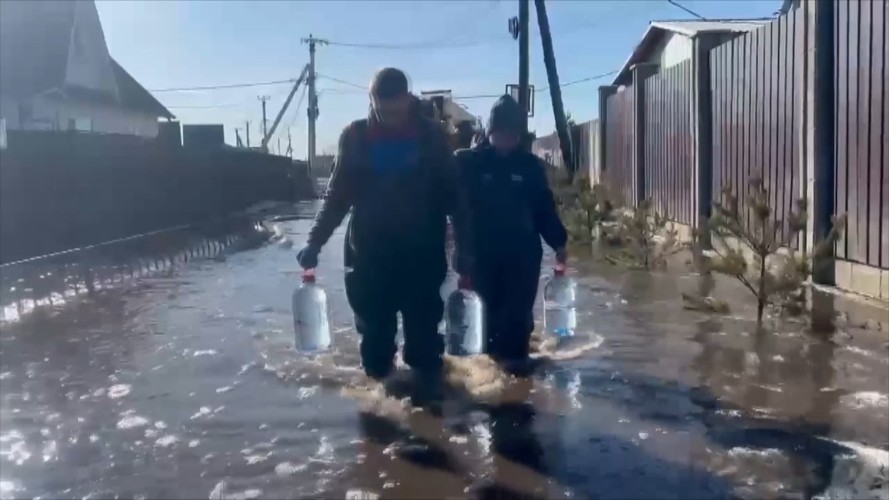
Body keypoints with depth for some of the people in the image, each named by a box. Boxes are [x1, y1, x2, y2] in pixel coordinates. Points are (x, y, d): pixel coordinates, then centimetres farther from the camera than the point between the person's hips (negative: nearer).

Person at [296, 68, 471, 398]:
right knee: (375, 334, 6)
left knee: (423, 334, 3)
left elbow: (453, 194, 4)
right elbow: (338, 195, 6)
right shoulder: (356, 137, 1)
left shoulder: (432, 136, -1)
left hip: (422, 256, -1)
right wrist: (315, 240, -1)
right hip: (370, 256, 1)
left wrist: (464, 244, 1)